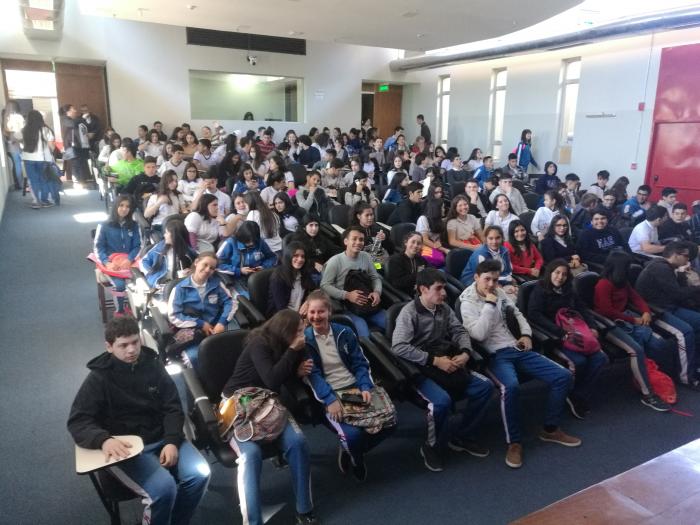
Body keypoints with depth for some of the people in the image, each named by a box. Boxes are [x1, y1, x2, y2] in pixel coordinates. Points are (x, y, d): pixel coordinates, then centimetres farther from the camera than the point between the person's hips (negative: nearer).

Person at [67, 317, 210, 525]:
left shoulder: (153, 364, 2)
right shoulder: (99, 377, -6)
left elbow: (173, 408, 4)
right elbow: (77, 421, -9)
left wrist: (172, 441, -12)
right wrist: (104, 440, -29)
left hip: (162, 438, 4)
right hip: (126, 447, -4)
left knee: (199, 473, -17)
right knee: (164, 487, -27)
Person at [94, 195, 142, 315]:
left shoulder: (134, 225, 10)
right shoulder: (105, 225, 3)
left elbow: (137, 246, 6)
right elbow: (98, 247, 1)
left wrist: (129, 260, -13)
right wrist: (107, 262, -15)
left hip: (129, 261, 2)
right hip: (111, 263, -2)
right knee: (120, 284, -30)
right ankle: (119, 311, -5)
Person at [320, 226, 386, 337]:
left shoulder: (366, 257, 8)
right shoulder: (335, 261, -8)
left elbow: (375, 277, 15)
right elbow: (325, 285, -10)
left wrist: (377, 292, -7)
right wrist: (347, 295, -21)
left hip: (368, 304, 5)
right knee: (364, 335, -28)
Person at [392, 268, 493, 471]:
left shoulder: (444, 308, 9)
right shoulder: (409, 312, -13)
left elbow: (459, 331, 12)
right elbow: (398, 347, -24)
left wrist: (465, 353, -10)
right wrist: (434, 360, -24)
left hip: (447, 363, 7)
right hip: (420, 369, -7)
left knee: (485, 386, -6)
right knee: (442, 400, -32)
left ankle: (462, 437, 11)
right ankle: (432, 447, -2)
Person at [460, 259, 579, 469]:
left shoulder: (499, 293, 11)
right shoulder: (468, 303, -8)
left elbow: (517, 313, 26)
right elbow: (479, 334, -21)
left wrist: (526, 334, 10)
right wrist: (490, 305, -19)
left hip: (517, 349, 7)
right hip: (495, 355, -7)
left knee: (564, 376, -4)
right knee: (510, 386, -39)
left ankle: (550, 429, 11)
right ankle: (514, 442, -18)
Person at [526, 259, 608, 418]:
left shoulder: (568, 291, 21)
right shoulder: (540, 290, 1)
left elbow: (583, 310, 21)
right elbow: (534, 315, -13)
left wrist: (592, 327, 0)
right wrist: (560, 332, -21)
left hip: (574, 332, 6)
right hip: (552, 335, -6)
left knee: (600, 357, -18)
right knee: (579, 361, -28)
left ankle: (579, 397, -5)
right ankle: (573, 395, 0)